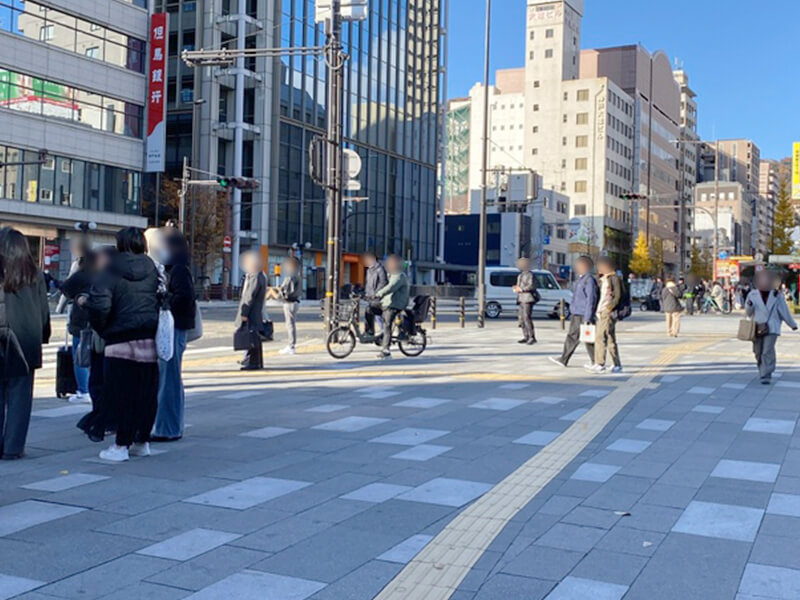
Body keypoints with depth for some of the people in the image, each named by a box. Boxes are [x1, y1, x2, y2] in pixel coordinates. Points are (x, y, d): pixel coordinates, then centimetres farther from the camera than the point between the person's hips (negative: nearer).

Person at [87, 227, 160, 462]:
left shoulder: (113, 271, -7)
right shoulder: (153, 270, 8)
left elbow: (99, 303, -16)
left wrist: (101, 329, -1)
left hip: (122, 340, -4)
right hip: (150, 340, 4)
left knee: (123, 393, 1)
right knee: (147, 392, 11)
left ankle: (121, 446, 4)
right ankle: (142, 442, 20)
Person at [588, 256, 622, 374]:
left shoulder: (614, 278, -9)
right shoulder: (604, 279, 20)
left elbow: (618, 295, -15)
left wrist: (610, 307, -20)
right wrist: (598, 311, 18)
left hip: (608, 313, -10)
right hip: (602, 313, 10)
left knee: (601, 337, -14)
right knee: (610, 339, 10)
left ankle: (600, 365, -16)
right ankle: (617, 366, 13)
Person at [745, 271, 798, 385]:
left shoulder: (777, 295, -2)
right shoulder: (753, 295, 1)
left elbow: (784, 311, 7)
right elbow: (749, 313, 6)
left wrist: (792, 324, 15)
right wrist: (749, 305, -17)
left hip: (771, 328, -3)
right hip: (757, 328, 3)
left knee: (768, 352, -12)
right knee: (758, 352, 10)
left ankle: (766, 376, -9)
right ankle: (763, 370, 34)